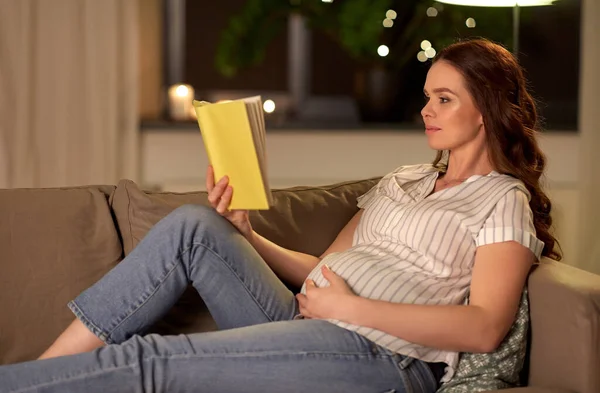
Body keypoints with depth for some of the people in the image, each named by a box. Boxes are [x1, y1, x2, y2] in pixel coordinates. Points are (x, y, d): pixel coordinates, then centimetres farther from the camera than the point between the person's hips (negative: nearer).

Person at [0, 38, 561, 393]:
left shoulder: (503, 200, 2)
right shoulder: (403, 180, 26)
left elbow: (485, 328, -13)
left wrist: (351, 307, -16)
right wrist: (244, 237, 7)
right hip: (306, 324, 8)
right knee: (193, 225, -12)